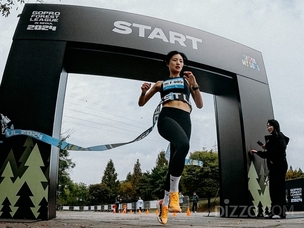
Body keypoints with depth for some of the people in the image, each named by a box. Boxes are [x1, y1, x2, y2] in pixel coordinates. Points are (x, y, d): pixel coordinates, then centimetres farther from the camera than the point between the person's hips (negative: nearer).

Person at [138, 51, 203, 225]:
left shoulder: (187, 80, 26)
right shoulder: (161, 83, 24)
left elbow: (200, 105, 16)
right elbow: (141, 103, 25)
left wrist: (194, 85, 1)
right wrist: (144, 91, 2)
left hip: (184, 120, 2)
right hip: (167, 117, -2)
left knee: (175, 162, -3)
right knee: (183, 145, -35)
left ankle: (164, 203, 11)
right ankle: (174, 192, -25)